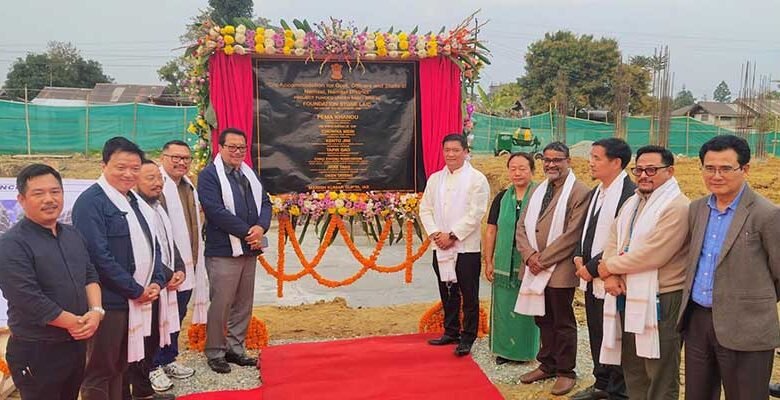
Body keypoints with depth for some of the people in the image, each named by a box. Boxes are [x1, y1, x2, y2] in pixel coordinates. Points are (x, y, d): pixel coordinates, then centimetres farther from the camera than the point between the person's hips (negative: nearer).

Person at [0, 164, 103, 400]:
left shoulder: (73, 235, 8)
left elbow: (90, 276, 8)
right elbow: (28, 299, -23)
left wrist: (96, 311, -10)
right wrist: (74, 322, -16)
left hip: (77, 343, 7)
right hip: (36, 352, -7)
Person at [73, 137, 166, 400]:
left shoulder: (135, 201, 13)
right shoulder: (91, 202, -14)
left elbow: (151, 244, 16)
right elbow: (99, 256, -20)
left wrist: (157, 282, 1)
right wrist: (135, 290, -14)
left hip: (139, 298, 8)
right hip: (109, 300, -8)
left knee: (119, 365, 19)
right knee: (100, 369, 3)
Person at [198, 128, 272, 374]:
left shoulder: (249, 174, 15)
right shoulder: (209, 175, -7)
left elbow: (264, 203, 10)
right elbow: (217, 211, -17)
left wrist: (261, 227, -10)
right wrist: (247, 232, -15)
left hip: (249, 251, 7)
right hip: (223, 252, -7)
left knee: (244, 305, 14)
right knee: (220, 305, 0)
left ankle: (236, 348, 27)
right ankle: (215, 353, 15)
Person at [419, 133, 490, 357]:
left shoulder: (477, 179, -5)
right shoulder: (435, 179, 12)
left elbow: (475, 213, -12)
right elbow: (425, 208, 10)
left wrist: (452, 236, -14)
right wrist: (435, 233, -6)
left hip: (467, 248, -5)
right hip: (440, 248, 5)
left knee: (469, 296, 3)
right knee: (447, 294, 15)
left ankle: (467, 338, 13)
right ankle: (451, 332, 29)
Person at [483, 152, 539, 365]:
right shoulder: (502, 198, 6)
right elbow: (491, 230, 8)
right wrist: (488, 262, 5)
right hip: (504, 264, 3)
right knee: (504, 307, 9)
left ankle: (525, 350, 24)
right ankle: (505, 349, 24)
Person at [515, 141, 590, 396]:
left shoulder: (579, 192, -10)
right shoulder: (538, 190, 14)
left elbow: (572, 234, -16)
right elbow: (522, 225, 9)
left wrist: (544, 259, -15)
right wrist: (530, 255, -7)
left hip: (560, 270, -6)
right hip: (535, 268, 7)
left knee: (563, 322, 6)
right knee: (543, 319, 16)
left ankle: (565, 372, 20)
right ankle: (547, 364, 31)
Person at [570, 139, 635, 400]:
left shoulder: (630, 194, -18)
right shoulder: (595, 193, 12)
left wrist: (592, 267, -15)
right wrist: (579, 257, 2)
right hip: (591, 279, 8)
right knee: (596, 336, 19)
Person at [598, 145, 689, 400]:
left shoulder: (677, 207, -15)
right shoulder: (631, 203, 13)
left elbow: (652, 255, -23)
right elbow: (613, 242, 11)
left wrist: (609, 267, -11)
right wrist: (611, 276, -8)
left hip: (659, 301, -8)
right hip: (626, 297, 8)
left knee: (660, 378, 6)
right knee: (633, 371, 19)